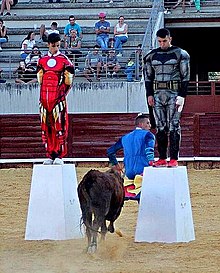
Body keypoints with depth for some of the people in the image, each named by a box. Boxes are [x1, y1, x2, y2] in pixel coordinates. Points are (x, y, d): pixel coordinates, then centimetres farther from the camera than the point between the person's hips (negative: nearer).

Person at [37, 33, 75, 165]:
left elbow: (69, 81, 2)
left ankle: (59, 155, -5)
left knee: (59, 125, -7)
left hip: (58, 99, -4)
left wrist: (61, 94, 2)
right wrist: (44, 96, 11)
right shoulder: (42, 61, 13)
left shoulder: (64, 60, 1)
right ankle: (50, 155, 10)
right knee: (46, 126, 5)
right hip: (44, 98, 4)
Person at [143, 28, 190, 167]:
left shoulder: (180, 54, 0)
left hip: (174, 93, -4)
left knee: (174, 127, -6)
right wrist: (149, 94, 6)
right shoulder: (152, 55, 11)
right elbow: (148, 76, 16)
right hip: (158, 93, 4)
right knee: (160, 127, 4)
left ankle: (174, 159, -7)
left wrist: (182, 96, -8)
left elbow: (185, 76, -1)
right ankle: (162, 158, 6)